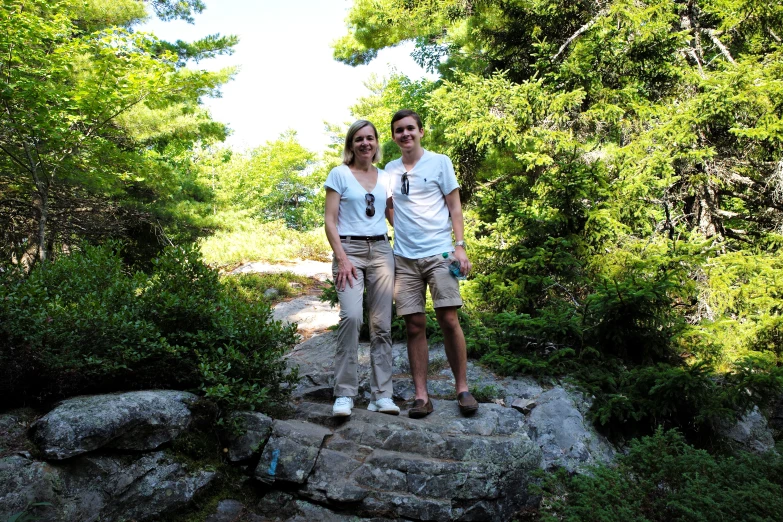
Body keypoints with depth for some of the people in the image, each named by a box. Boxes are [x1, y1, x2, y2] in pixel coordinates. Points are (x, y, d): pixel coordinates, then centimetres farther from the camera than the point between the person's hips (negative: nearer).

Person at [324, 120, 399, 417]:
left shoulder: (385, 178, 15)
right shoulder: (339, 174, 4)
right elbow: (330, 221, -2)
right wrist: (342, 259, -12)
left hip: (381, 251, 4)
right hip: (350, 250, -4)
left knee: (382, 324, 0)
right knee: (351, 316, -22)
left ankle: (382, 395, 7)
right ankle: (344, 395, -13)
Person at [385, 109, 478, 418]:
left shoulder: (439, 162, 5)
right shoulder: (390, 170, 13)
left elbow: (454, 207, 3)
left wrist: (460, 246, -7)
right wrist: (403, 231, 7)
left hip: (439, 253, -2)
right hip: (404, 258, 3)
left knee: (448, 320, -7)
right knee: (415, 325, 1)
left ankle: (462, 389, 7)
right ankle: (421, 395, 8)